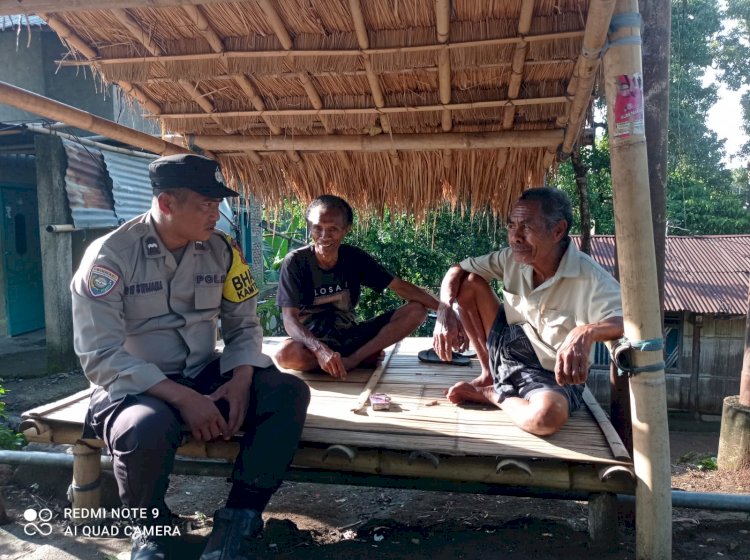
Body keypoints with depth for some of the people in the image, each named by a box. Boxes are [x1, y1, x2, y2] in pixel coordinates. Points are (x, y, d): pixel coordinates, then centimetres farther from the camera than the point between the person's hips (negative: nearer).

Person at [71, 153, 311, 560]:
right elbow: (100, 356, -19)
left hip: (203, 376, 5)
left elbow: (243, 325, 6)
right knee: (146, 428, -38)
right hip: (135, 387, -4)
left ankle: (238, 520, -9)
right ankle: (151, 526, -3)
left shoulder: (221, 249, -1)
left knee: (289, 393, -18)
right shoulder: (110, 255, -14)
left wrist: (240, 380, -14)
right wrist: (182, 397, -27)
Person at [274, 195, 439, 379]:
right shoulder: (295, 262, -14)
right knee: (286, 353, -39)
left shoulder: (354, 257, -4)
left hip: (350, 337, 3)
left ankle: (351, 360, -20)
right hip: (313, 341, -3)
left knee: (416, 311, -11)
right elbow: (290, 319, -21)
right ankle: (365, 356, -17)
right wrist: (320, 349, -40)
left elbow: (400, 286, -3)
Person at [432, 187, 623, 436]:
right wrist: (446, 310, -21)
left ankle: (493, 394, -4)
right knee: (469, 283, -7)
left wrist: (587, 332, -57)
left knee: (546, 415, -40)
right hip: (511, 348, 5)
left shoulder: (589, 278, -27)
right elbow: (458, 270, -1)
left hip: (554, 376, -5)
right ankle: (489, 374, 7)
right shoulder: (513, 258, -8)